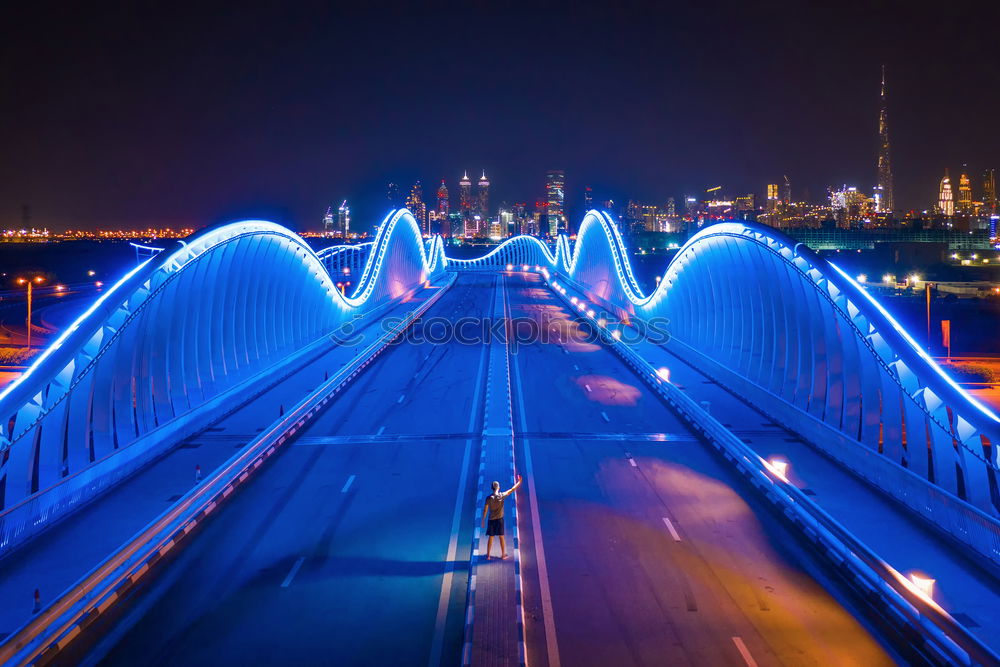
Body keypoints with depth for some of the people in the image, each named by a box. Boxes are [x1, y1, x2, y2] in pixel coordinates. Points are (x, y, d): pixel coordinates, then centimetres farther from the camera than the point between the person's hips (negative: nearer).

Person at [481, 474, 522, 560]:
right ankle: (503, 554, 17)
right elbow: (512, 489, -1)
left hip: (491, 520, 0)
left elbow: (485, 510, -6)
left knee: (490, 538, 8)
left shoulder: (489, 498, -8)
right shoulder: (502, 495, -9)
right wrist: (519, 482, 10)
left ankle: (488, 555, 14)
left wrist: (483, 520, 3)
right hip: (500, 519, 0)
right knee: (501, 537, 9)